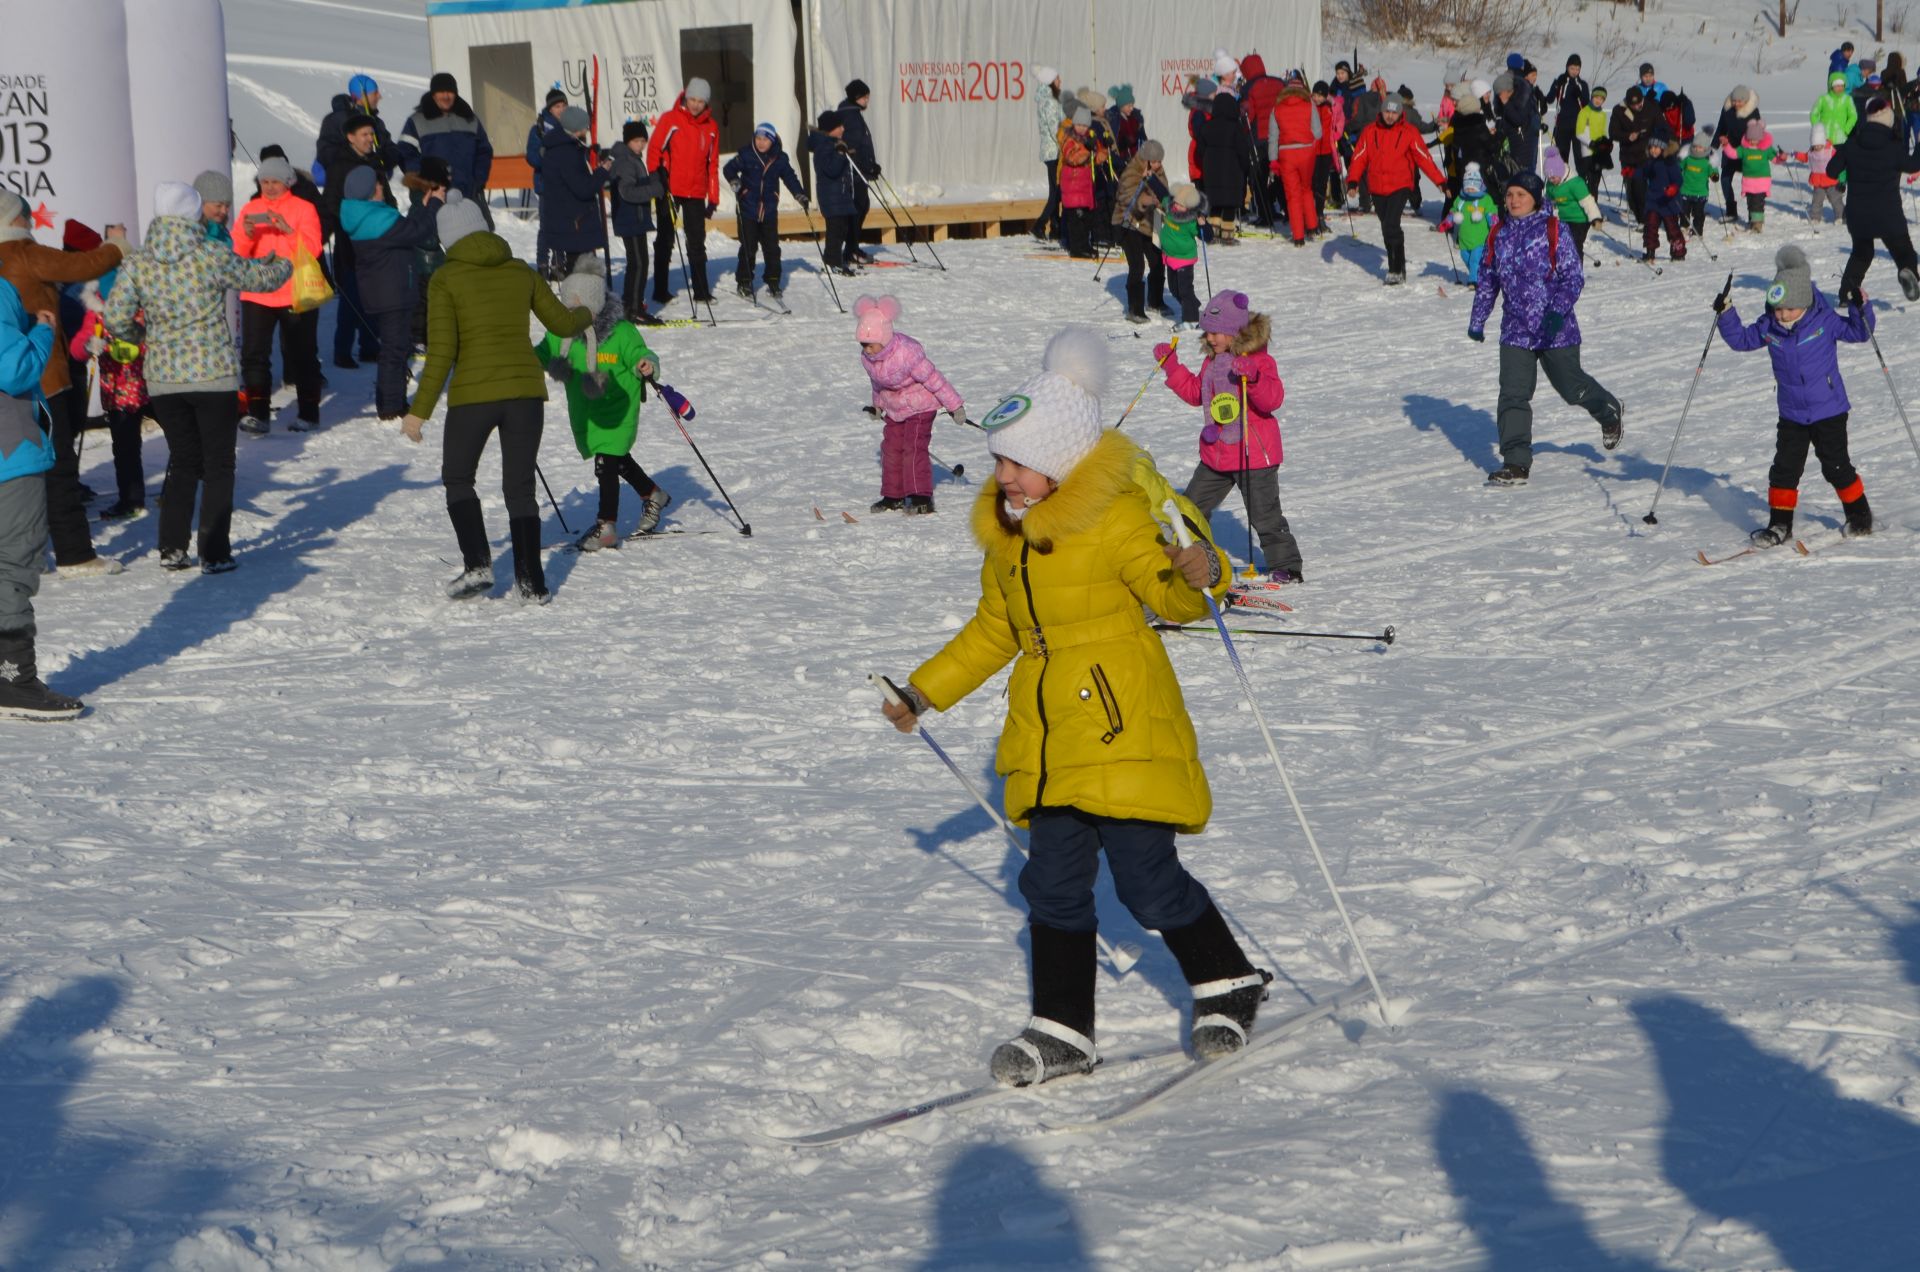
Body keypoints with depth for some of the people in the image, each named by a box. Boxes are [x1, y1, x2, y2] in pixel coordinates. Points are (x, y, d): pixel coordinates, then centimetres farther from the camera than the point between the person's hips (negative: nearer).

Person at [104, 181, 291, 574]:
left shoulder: (137, 265, -3)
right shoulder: (214, 257, -11)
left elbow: (115, 321, -3)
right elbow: (262, 278, 3)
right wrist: (283, 264, 26)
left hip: (163, 379, 3)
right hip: (214, 376, -3)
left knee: (183, 462, 18)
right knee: (218, 466, 7)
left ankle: (171, 549, 15)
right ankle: (214, 553, 5)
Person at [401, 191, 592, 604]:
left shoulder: (445, 279, -4)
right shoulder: (521, 272, 7)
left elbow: (441, 350, -10)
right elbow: (562, 323, 16)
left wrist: (420, 410, -6)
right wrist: (586, 317, 39)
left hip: (473, 394, -3)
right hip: (526, 389, 3)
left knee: (457, 479, 17)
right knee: (520, 487, 13)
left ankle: (477, 565, 1)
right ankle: (531, 584, 6)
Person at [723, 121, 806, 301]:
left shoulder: (779, 159, 2)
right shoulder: (746, 155, -6)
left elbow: (790, 178, 11)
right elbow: (729, 169, -2)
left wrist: (800, 195, 1)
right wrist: (734, 181, -21)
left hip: (769, 211, 3)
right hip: (748, 210, -3)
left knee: (772, 248, 6)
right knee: (748, 248, 0)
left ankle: (773, 282, 17)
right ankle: (744, 283, 11)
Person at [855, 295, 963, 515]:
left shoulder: (907, 353, -32)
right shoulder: (866, 358, -10)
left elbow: (933, 379, -25)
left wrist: (954, 405, -19)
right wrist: (878, 403, 30)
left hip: (920, 405, -7)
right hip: (894, 409, 7)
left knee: (914, 448, -16)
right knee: (891, 449, 6)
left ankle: (921, 498, -16)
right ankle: (893, 497, 15)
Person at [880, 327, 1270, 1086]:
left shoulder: (1115, 518, -11)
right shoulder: (1006, 531, 13)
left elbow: (1168, 594, -17)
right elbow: (994, 631, 24)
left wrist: (1198, 575, -41)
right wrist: (927, 692, 28)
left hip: (1125, 730, -7)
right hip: (1046, 740, 7)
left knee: (1147, 878, -6)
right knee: (1054, 882, 6)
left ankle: (1228, 985, 17)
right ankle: (1062, 1031, 14)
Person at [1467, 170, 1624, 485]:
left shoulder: (1553, 232, -9)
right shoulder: (1499, 236, 6)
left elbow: (1573, 277, -11)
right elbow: (1487, 281, 16)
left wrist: (1558, 309, -25)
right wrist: (1477, 320, 17)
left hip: (1556, 331, -4)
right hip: (1515, 330, 4)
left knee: (1572, 386, 13)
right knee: (1513, 395, -7)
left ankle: (1610, 412, 44)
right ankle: (1516, 463, -6)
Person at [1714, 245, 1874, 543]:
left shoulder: (1825, 321, -13)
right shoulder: (1768, 326, -5)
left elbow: (1860, 333, -4)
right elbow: (1741, 339, 8)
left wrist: (1860, 308, -22)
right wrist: (1726, 313, -5)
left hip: (1829, 411, -3)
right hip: (1792, 415, 3)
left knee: (1836, 467, 4)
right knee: (1784, 468, 3)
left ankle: (1860, 515, 23)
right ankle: (1779, 524, 13)